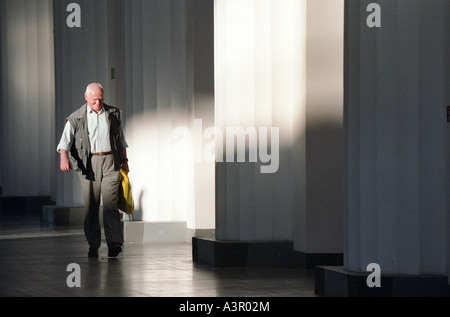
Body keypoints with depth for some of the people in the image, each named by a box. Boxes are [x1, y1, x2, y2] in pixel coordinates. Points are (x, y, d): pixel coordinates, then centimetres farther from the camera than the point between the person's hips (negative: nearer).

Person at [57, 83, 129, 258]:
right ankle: (93, 245, 9)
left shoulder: (113, 114, 10)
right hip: (88, 164, 0)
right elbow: (65, 140, -6)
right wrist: (64, 158, -24)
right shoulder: (76, 118, 3)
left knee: (110, 202, -12)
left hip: (110, 161, 0)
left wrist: (125, 160, 18)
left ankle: (115, 242, -18)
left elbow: (121, 140, 21)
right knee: (91, 205, 1)